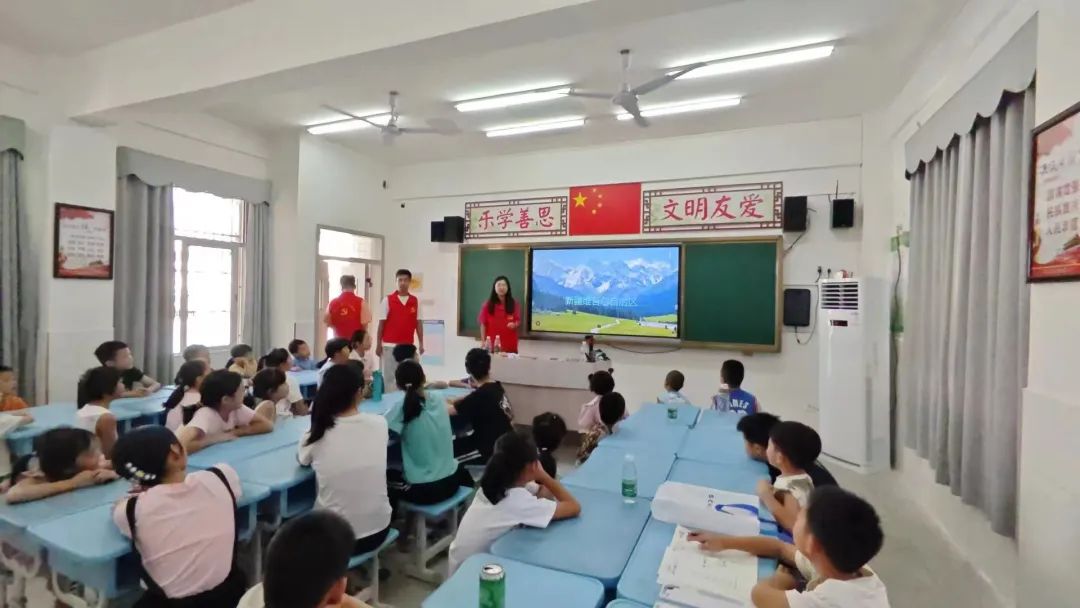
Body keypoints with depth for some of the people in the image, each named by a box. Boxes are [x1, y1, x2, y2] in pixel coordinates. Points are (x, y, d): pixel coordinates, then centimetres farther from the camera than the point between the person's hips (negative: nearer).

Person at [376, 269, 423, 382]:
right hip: (390, 345, -2)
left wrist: (421, 343, 0)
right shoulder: (387, 300, -2)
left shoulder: (415, 301, 4)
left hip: (408, 346, 2)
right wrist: (378, 344, -3)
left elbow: (418, 323, 5)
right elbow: (381, 323, -1)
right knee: (388, 376, 4)